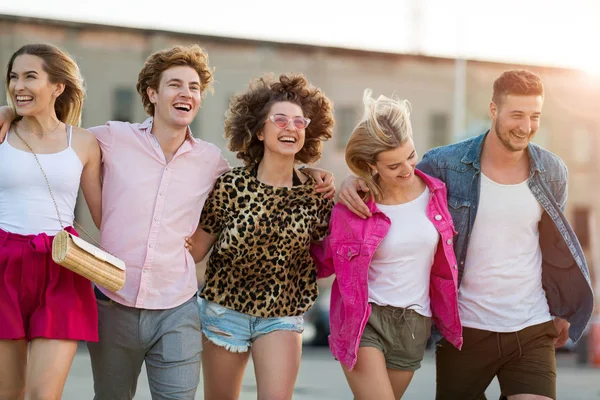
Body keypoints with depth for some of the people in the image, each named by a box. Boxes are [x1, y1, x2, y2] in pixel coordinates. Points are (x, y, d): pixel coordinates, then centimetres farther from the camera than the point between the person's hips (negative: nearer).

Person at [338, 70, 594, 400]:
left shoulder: (552, 172, 1)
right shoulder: (446, 164, -8)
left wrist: (562, 310, 17)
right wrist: (353, 183, -15)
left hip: (532, 331, 1)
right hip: (464, 329, -1)